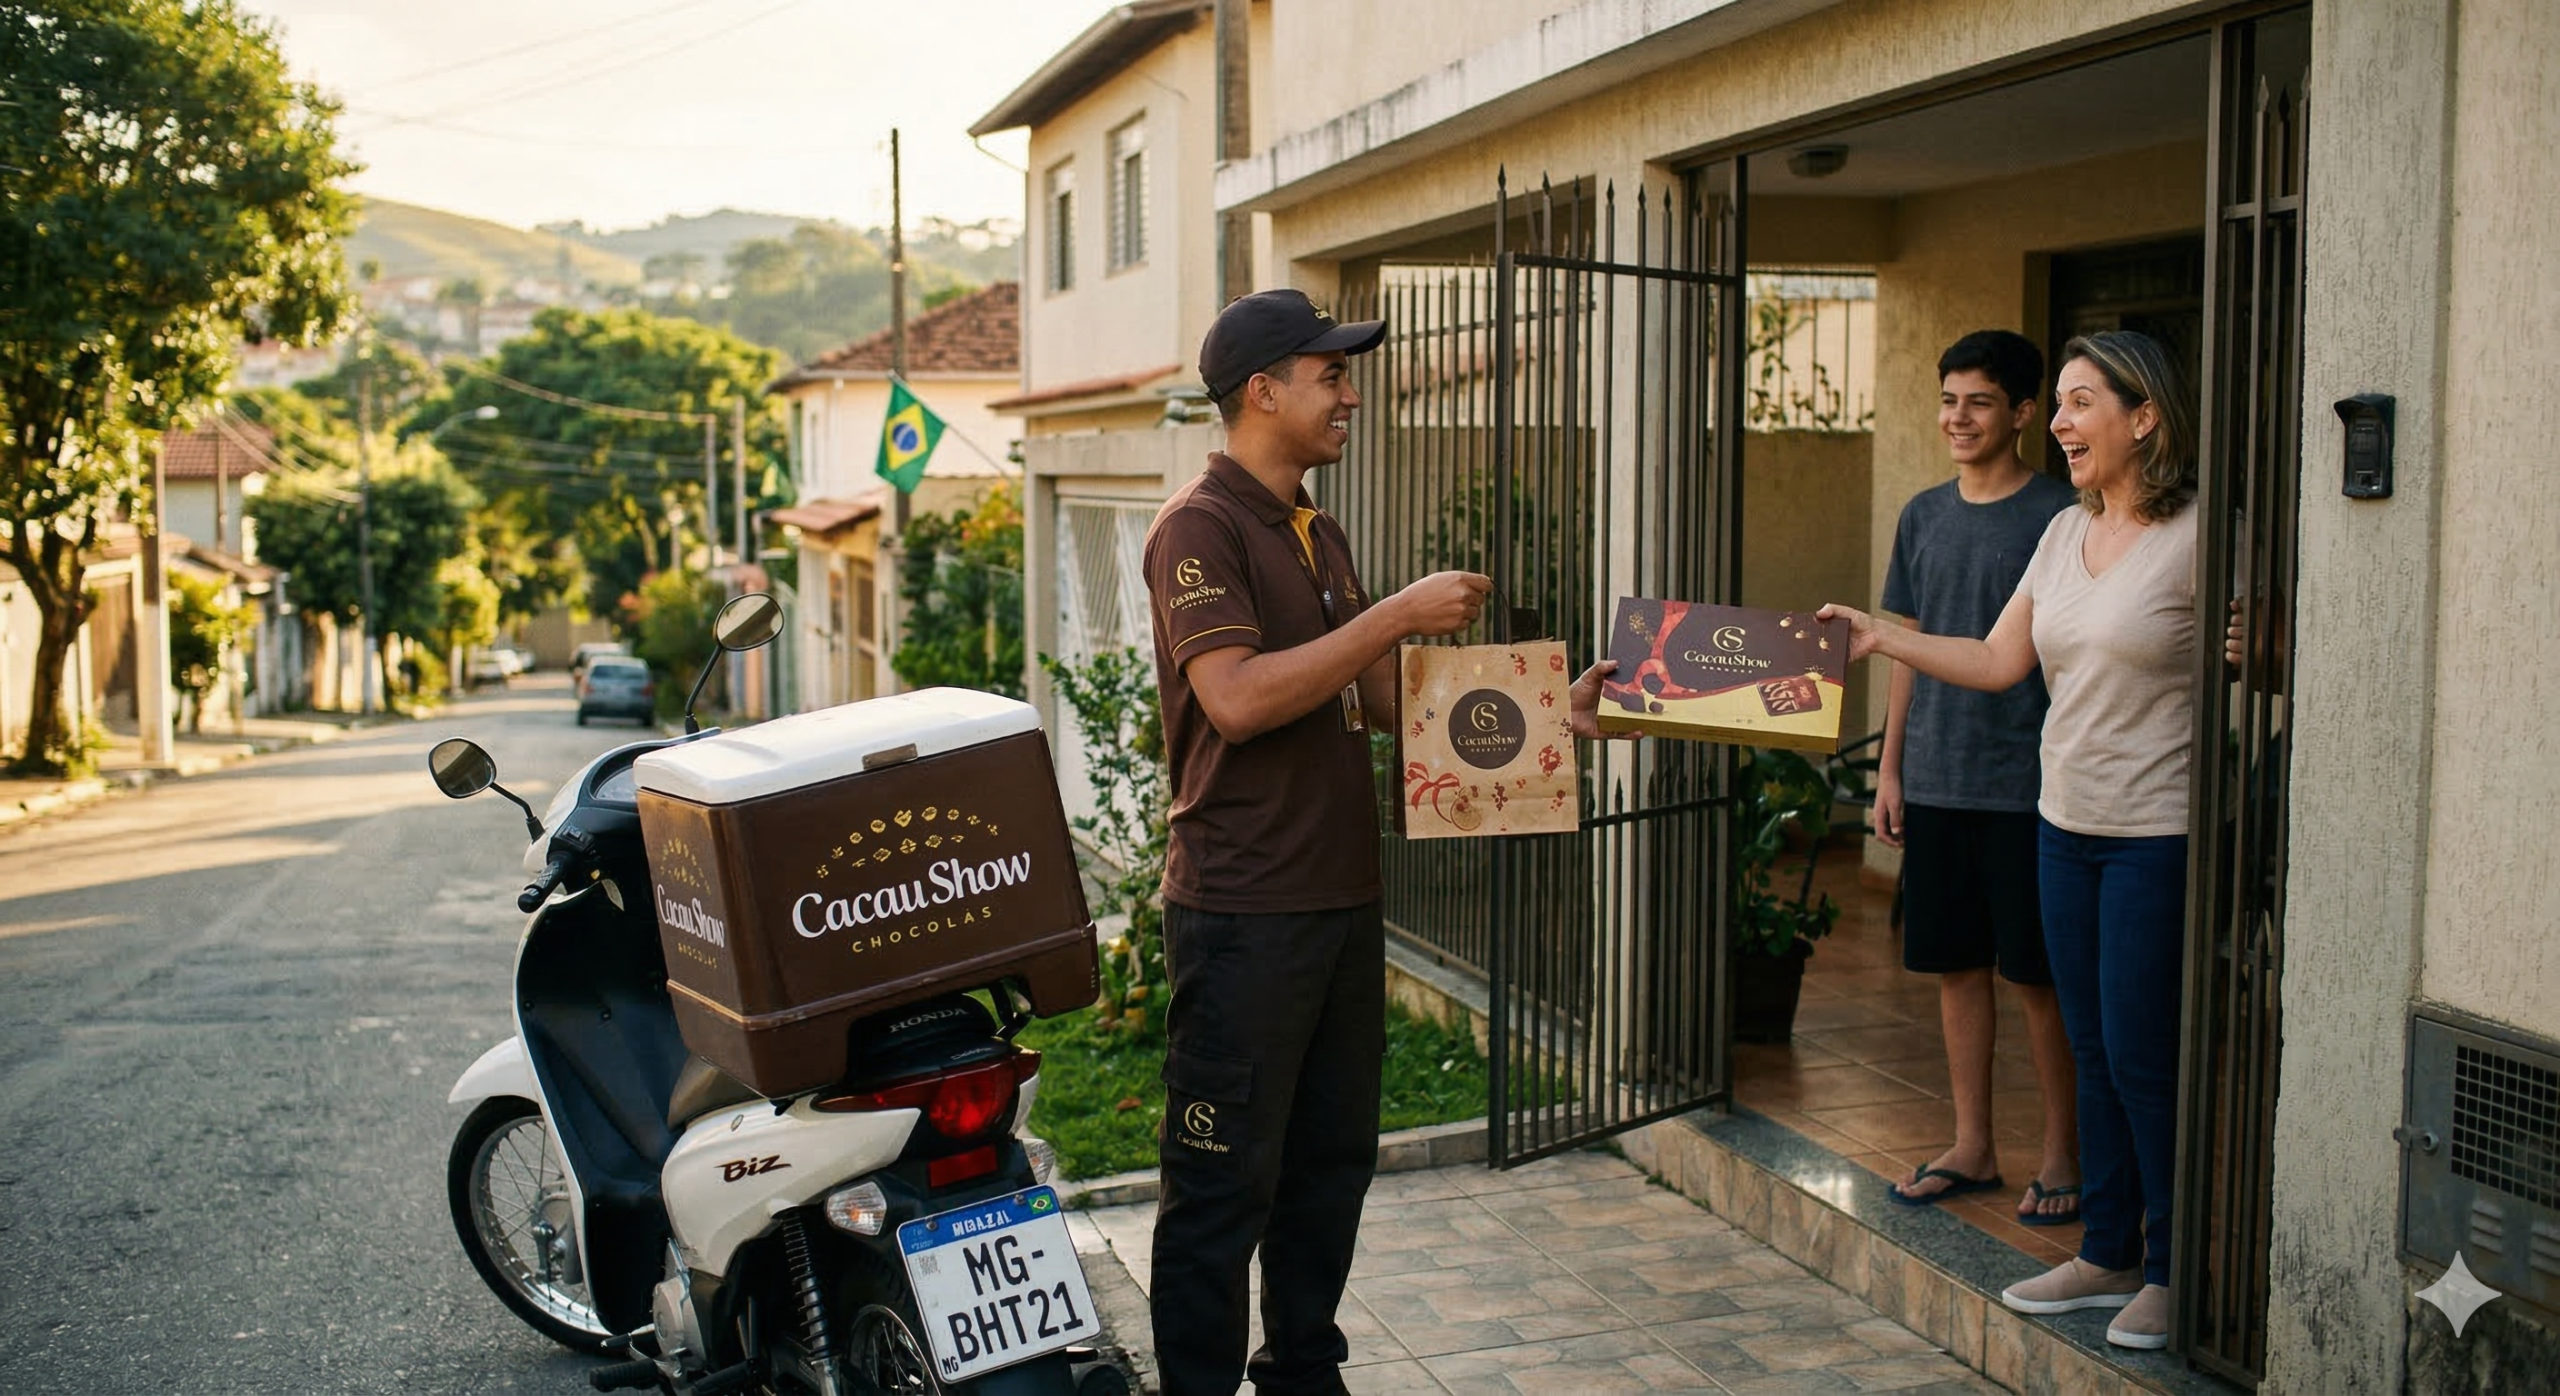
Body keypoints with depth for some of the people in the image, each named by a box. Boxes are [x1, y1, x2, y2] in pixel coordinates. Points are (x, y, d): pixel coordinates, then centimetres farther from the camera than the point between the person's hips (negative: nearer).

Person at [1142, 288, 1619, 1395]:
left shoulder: (1319, 535, 17)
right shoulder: (1200, 527, -12)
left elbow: (1380, 698, 18)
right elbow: (1237, 699, -24)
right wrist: (1399, 615, -20)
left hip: (1342, 897, 9)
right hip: (1243, 914, -9)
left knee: (1332, 1161, 17)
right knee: (1224, 1181, 0)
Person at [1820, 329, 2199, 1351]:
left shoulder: (2195, 538, -13)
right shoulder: (2065, 532, 10)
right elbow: (1999, 661, 10)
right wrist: (1879, 640, 6)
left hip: (2158, 835, -7)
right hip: (2066, 824, 7)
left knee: (2141, 1054, -1)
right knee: (2093, 1048, 14)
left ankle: (2175, 1271, 16)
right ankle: (2108, 1254, 26)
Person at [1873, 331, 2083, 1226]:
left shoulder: (2058, 517, -7)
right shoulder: (1924, 516, 10)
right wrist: (1890, 766, 11)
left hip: (2025, 783, -5)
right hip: (1934, 780, 5)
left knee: (2038, 974, 3)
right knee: (1955, 965, 11)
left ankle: (2063, 1153, 18)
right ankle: (1972, 1149, 23)